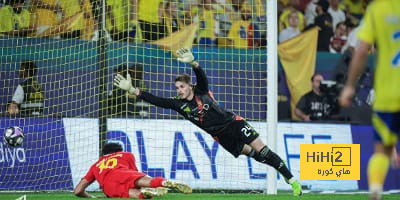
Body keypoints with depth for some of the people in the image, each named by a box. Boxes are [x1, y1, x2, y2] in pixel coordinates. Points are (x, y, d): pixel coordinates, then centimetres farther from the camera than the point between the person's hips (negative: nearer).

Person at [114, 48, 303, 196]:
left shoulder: (201, 91, -9)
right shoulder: (179, 104, -2)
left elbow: (202, 76, -29)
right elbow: (156, 100, -8)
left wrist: (192, 62, -50)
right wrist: (131, 89, -17)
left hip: (233, 123, -3)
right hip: (222, 136, 3)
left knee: (261, 150, -11)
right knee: (255, 155, 2)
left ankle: (292, 180, -6)